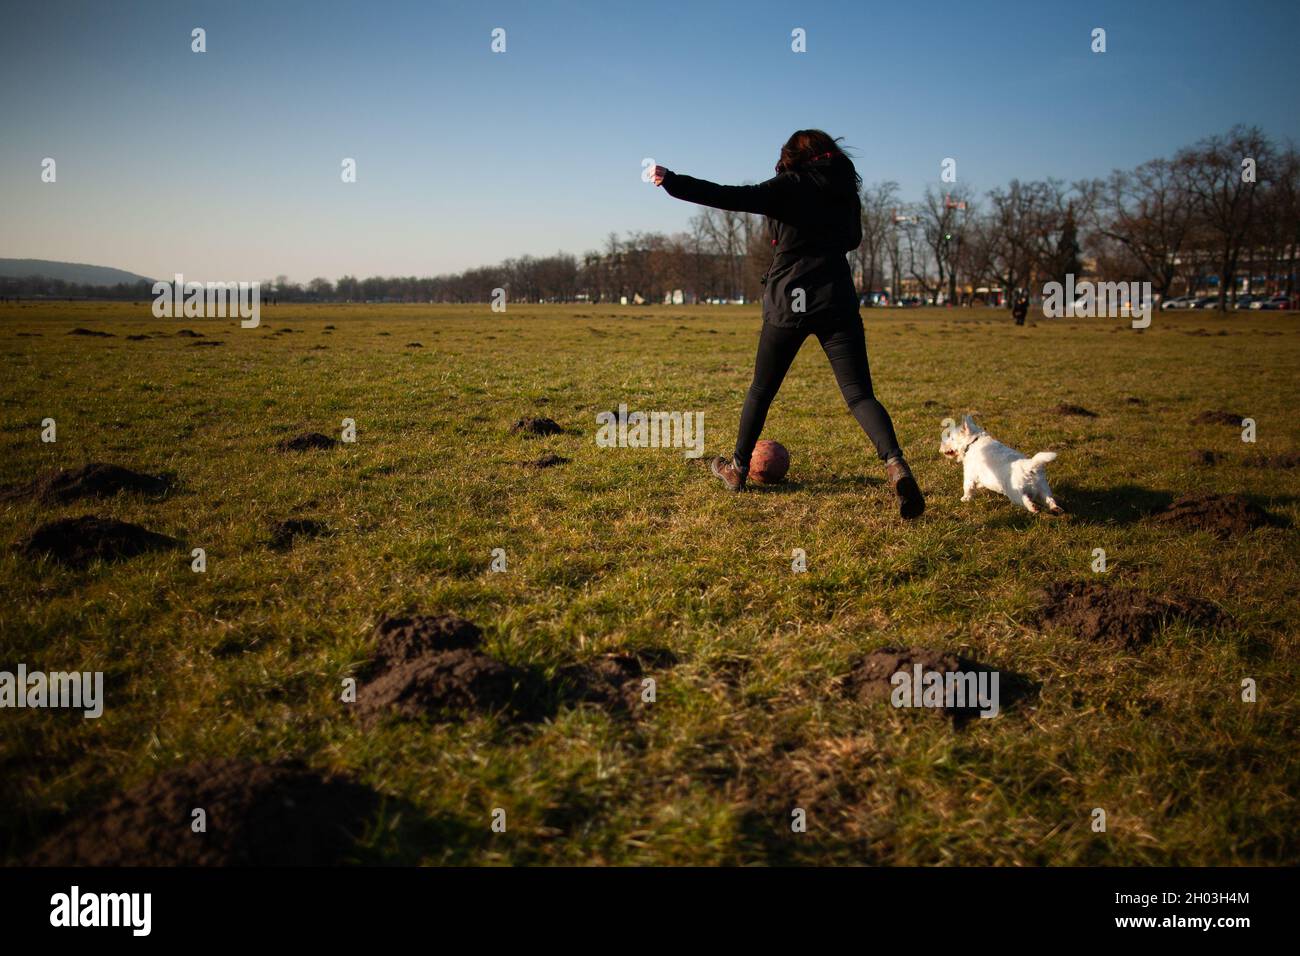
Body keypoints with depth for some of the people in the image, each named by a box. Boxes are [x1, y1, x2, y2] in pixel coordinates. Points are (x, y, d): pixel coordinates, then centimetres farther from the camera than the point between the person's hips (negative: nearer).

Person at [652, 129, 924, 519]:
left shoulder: (790, 186, -3)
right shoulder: (844, 189, 12)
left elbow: (732, 197, -15)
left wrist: (674, 183, -12)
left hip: (790, 301, -3)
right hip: (837, 302, 3)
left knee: (762, 389, 15)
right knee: (859, 394, -3)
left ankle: (738, 469, 28)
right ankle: (895, 463, -27)